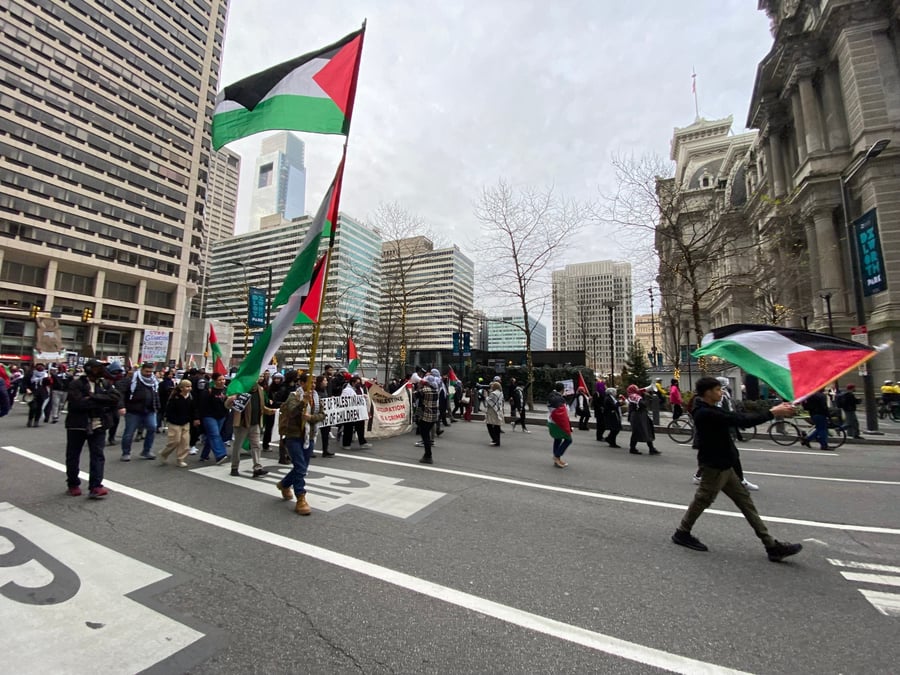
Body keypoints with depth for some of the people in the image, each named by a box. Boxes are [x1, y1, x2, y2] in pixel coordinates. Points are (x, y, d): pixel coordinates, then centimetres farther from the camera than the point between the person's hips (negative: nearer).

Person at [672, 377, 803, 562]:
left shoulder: (710, 411, 9)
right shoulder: (705, 413, -25)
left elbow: (737, 417, 7)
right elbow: (739, 421, -26)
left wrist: (772, 410, 0)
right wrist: (772, 414, -18)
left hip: (723, 465, 10)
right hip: (714, 465, -10)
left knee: (744, 500, 12)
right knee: (703, 499, 4)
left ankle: (771, 545, 21)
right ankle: (682, 533, 21)